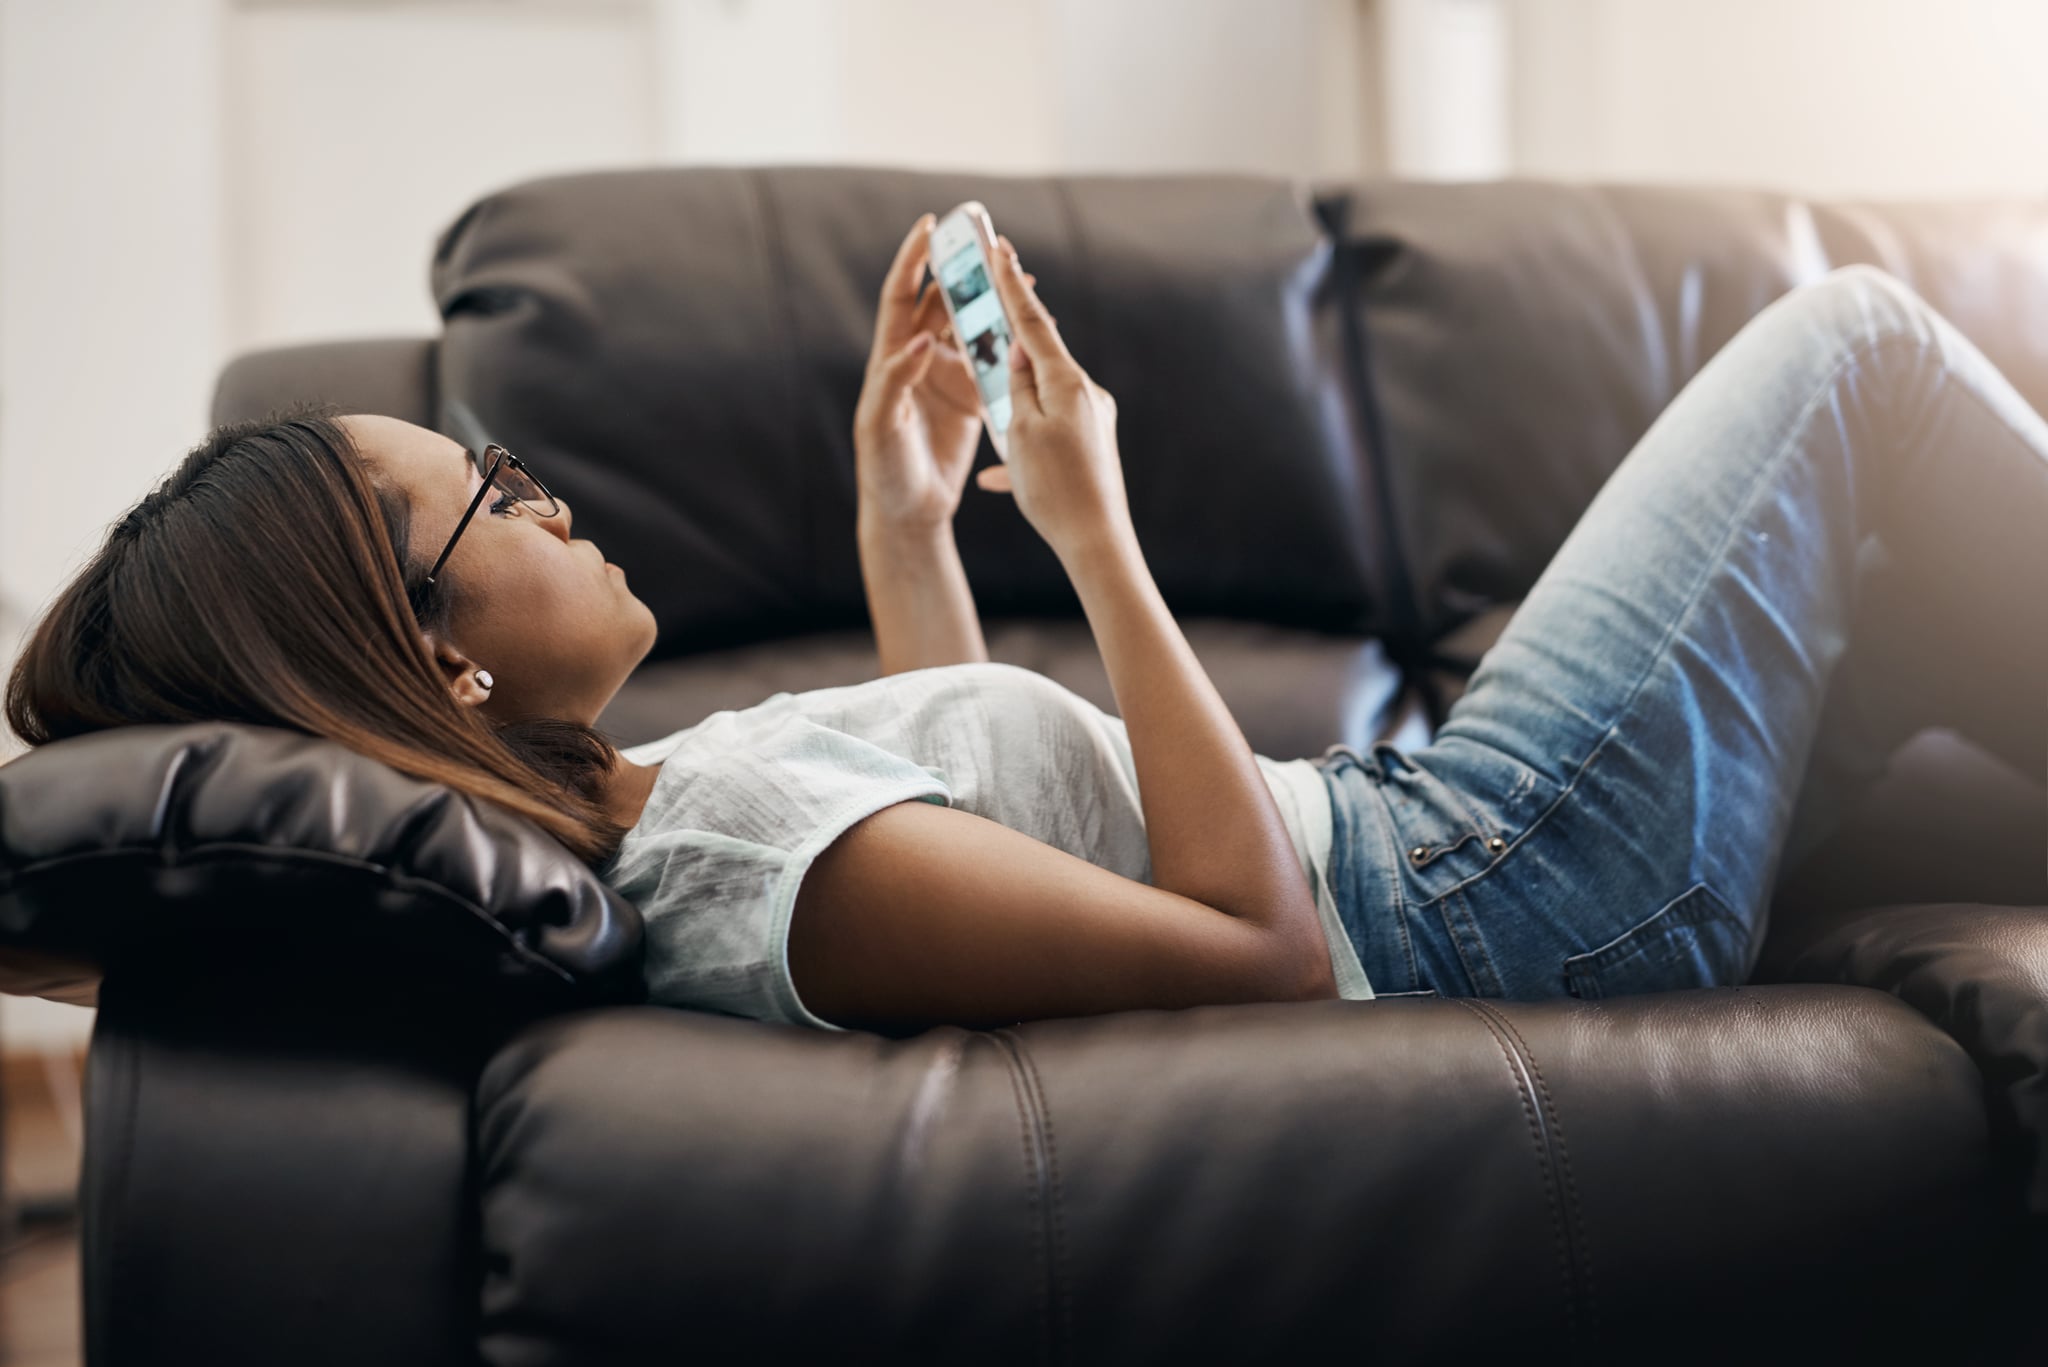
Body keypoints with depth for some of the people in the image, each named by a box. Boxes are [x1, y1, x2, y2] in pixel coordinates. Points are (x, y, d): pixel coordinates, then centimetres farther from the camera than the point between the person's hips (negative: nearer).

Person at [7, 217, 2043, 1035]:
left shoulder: (636, 803, -1)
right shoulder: (751, 868, -32)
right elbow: (1259, 935, -30)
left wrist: (910, 510, 7)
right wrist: (1091, 524, -24)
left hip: (1424, 813, 9)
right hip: (1525, 890, -9)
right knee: (1853, 343, 4)